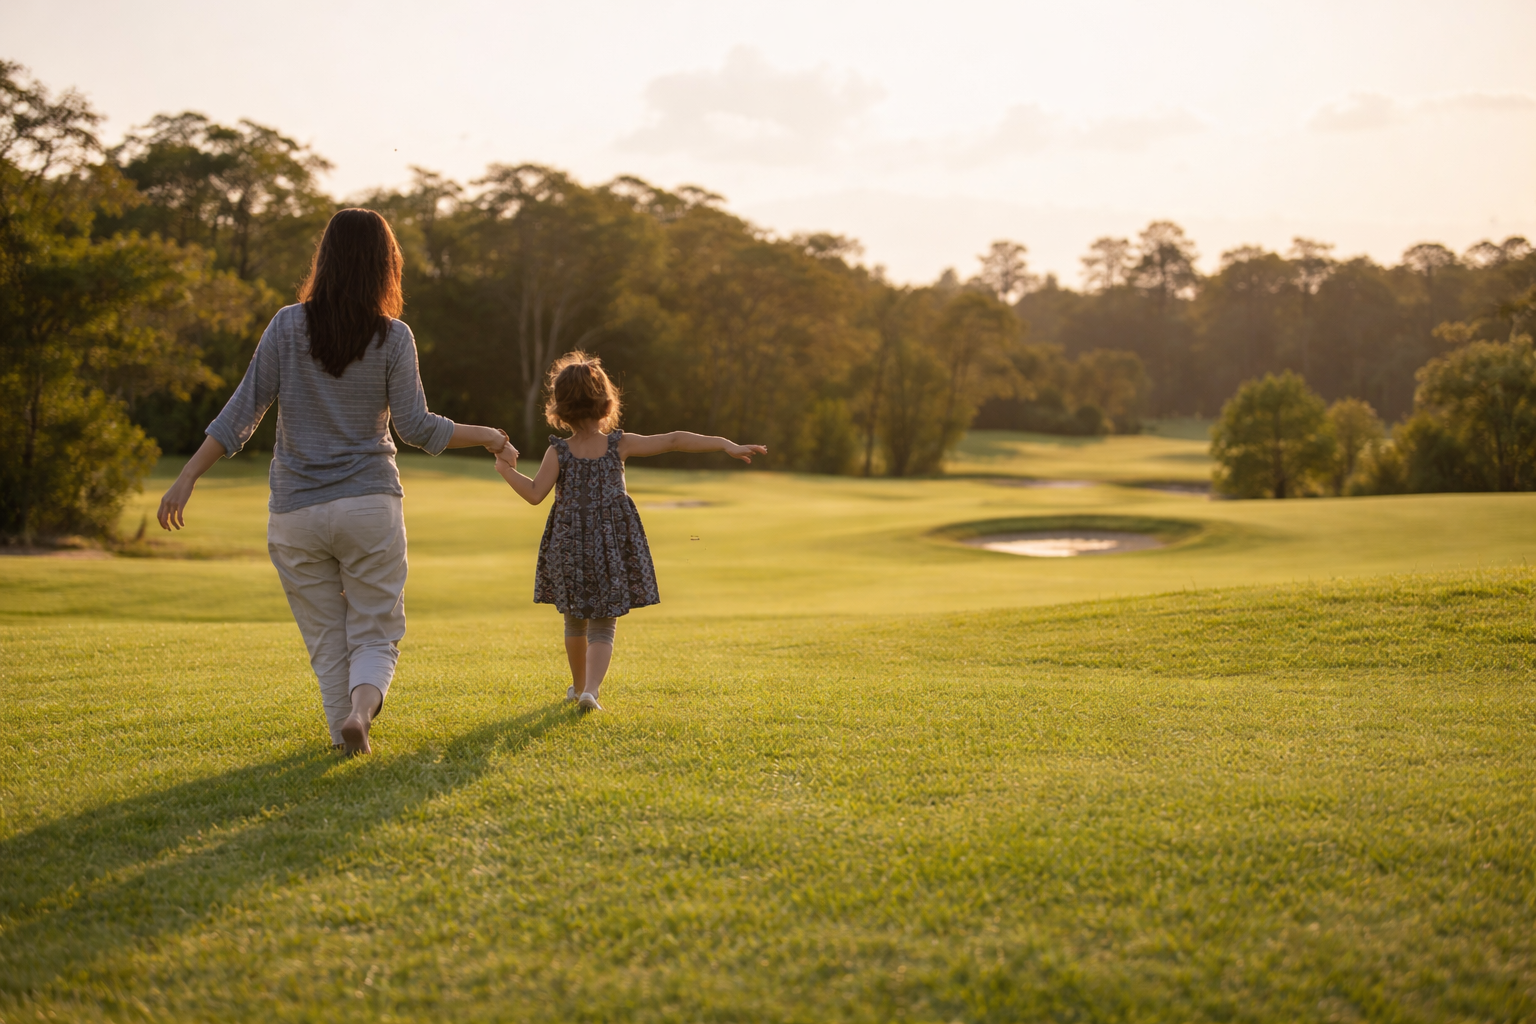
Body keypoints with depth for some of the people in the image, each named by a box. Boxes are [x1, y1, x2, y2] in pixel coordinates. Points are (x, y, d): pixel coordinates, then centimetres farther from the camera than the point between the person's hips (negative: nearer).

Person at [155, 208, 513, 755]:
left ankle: (344, 731, 12)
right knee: (375, 635, 7)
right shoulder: (392, 337, -6)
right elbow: (416, 427, -7)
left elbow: (242, 412, -6)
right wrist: (482, 435, 9)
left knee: (326, 640, 14)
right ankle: (360, 708, -19)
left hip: (296, 512, 1)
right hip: (369, 504, -1)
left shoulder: (288, 326, -4)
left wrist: (187, 478, -1)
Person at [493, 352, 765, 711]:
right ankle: (590, 690, -16)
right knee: (603, 625, 4)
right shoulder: (620, 444, -4)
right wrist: (725, 444, -8)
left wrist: (506, 470, 1)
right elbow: (674, 440, -8)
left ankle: (579, 685, 36)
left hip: (570, 545, 1)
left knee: (575, 620, 20)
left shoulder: (558, 452, -6)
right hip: (612, 545, -1)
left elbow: (535, 494, -12)